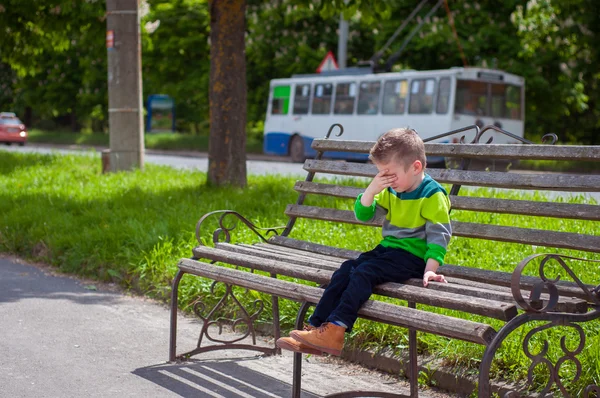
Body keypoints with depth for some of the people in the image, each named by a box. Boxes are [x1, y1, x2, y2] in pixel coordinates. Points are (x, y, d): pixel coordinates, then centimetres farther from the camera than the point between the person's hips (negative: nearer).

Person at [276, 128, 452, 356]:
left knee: (363, 273, -27)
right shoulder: (391, 191, 11)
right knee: (344, 272, -9)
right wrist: (372, 189, -7)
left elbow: (438, 235, -14)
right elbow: (362, 214, 10)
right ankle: (316, 329, -14)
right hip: (388, 248, 8)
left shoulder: (433, 194, -11)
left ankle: (334, 331, -33)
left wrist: (430, 269, -23)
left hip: (412, 256, -8)